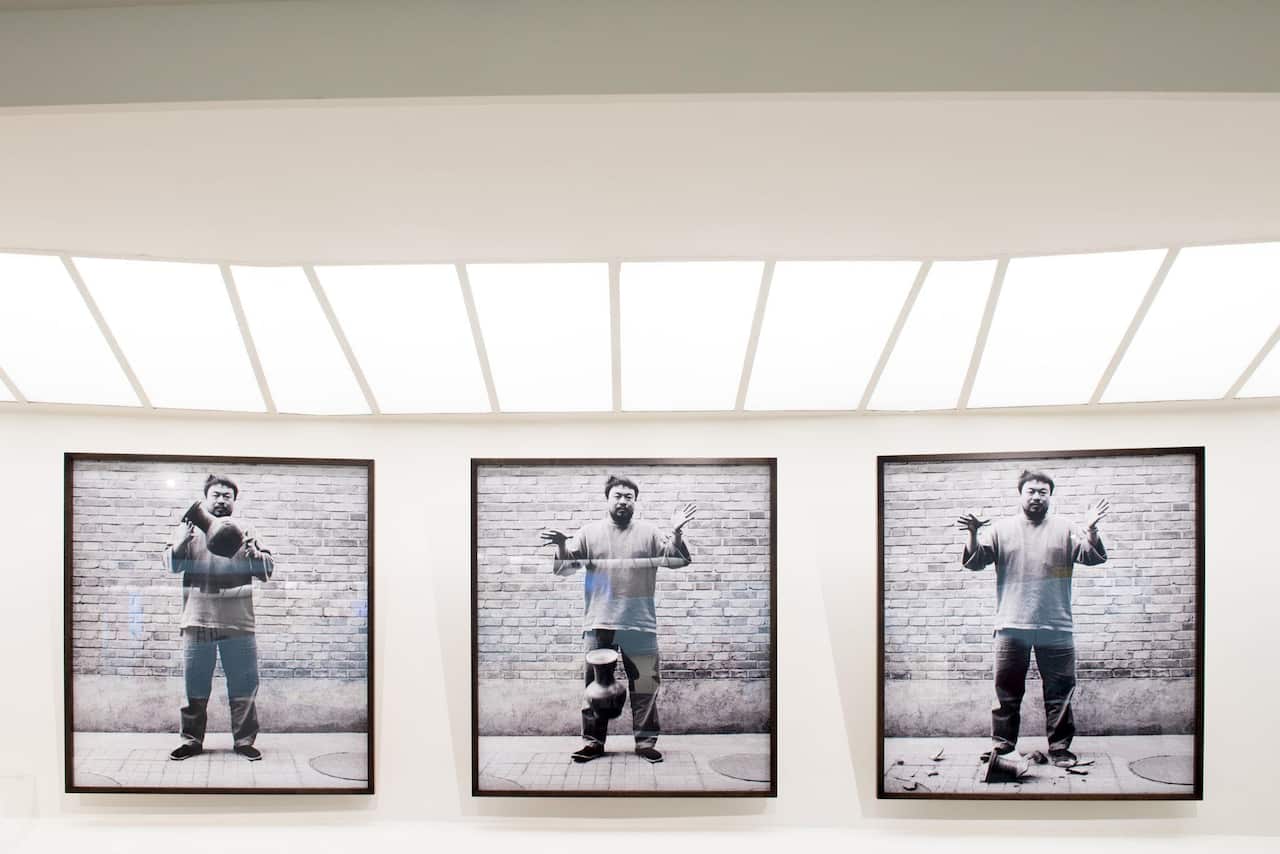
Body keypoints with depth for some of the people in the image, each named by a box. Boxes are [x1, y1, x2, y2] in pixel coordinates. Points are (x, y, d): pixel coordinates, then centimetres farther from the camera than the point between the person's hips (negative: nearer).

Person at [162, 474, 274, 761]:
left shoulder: (243, 534, 12)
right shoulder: (190, 531, 11)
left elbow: (267, 570, 6)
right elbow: (172, 564, -1)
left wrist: (253, 552, -16)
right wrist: (182, 540, -21)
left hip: (238, 624, 0)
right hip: (197, 623, 0)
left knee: (244, 686, 2)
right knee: (195, 687, 6)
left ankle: (244, 740, 11)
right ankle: (191, 740, 18)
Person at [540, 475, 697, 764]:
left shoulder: (649, 532, 7)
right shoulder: (590, 532, 8)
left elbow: (676, 559, 0)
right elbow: (566, 566, 6)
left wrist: (676, 533, -18)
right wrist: (561, 546, -16)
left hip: (640, 624, 0)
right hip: (598, 624, 1)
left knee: (645, 683, 3)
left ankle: (645, 740, 12)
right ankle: (592, 740, 15)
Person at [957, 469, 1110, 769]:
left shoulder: (1065, 530, 7)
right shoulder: (1002, 529, 7)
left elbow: (1093, 557, -2)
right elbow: (975, 561, 1)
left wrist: (1090, 529, -21)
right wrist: (972, 534, -18)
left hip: (1056, 628, 0)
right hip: (1011, 628, 0)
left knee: (1059, 692, 6)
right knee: (1007, 690, 5)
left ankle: (1059, 747, 16)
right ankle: (1001, 744, 15)